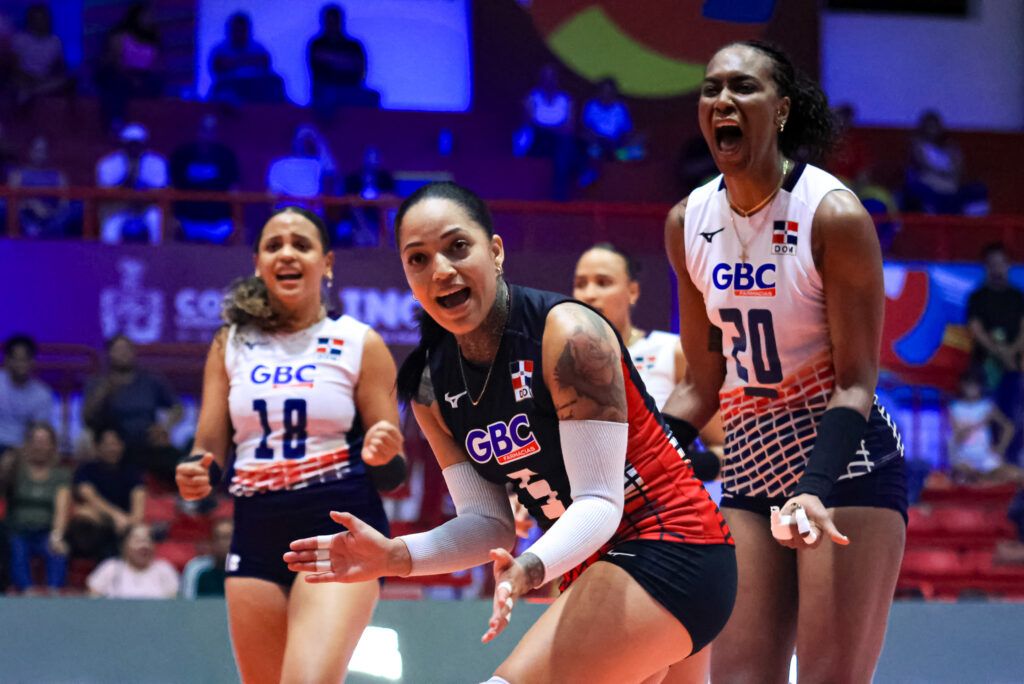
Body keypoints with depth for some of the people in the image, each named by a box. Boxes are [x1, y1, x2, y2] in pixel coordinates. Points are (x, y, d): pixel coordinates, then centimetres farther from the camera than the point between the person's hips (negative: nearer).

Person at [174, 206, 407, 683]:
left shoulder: (360, 344, 2)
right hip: (257, 533, 4)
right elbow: (209, 448, 11)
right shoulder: (231, 344, 10)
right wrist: (195, 474, -12)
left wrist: (384, 458, -20)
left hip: (341, 526, -4)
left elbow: (393, 474, 3)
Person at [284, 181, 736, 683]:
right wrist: (395, 557, -14)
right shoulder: (432, 389, 3)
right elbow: (488, 524, 3)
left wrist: (530, 568, -39)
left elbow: (600, 502, -22)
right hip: (595, 569, 9)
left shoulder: (569, 335, -19)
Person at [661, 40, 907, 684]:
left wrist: (814, 488, -31)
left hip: (845, 463, -6)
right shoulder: (688, 224, 3)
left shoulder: (834, 215, -15)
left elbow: (856, 384, -15)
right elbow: (704, 384, 11)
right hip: (750, 467, 6)